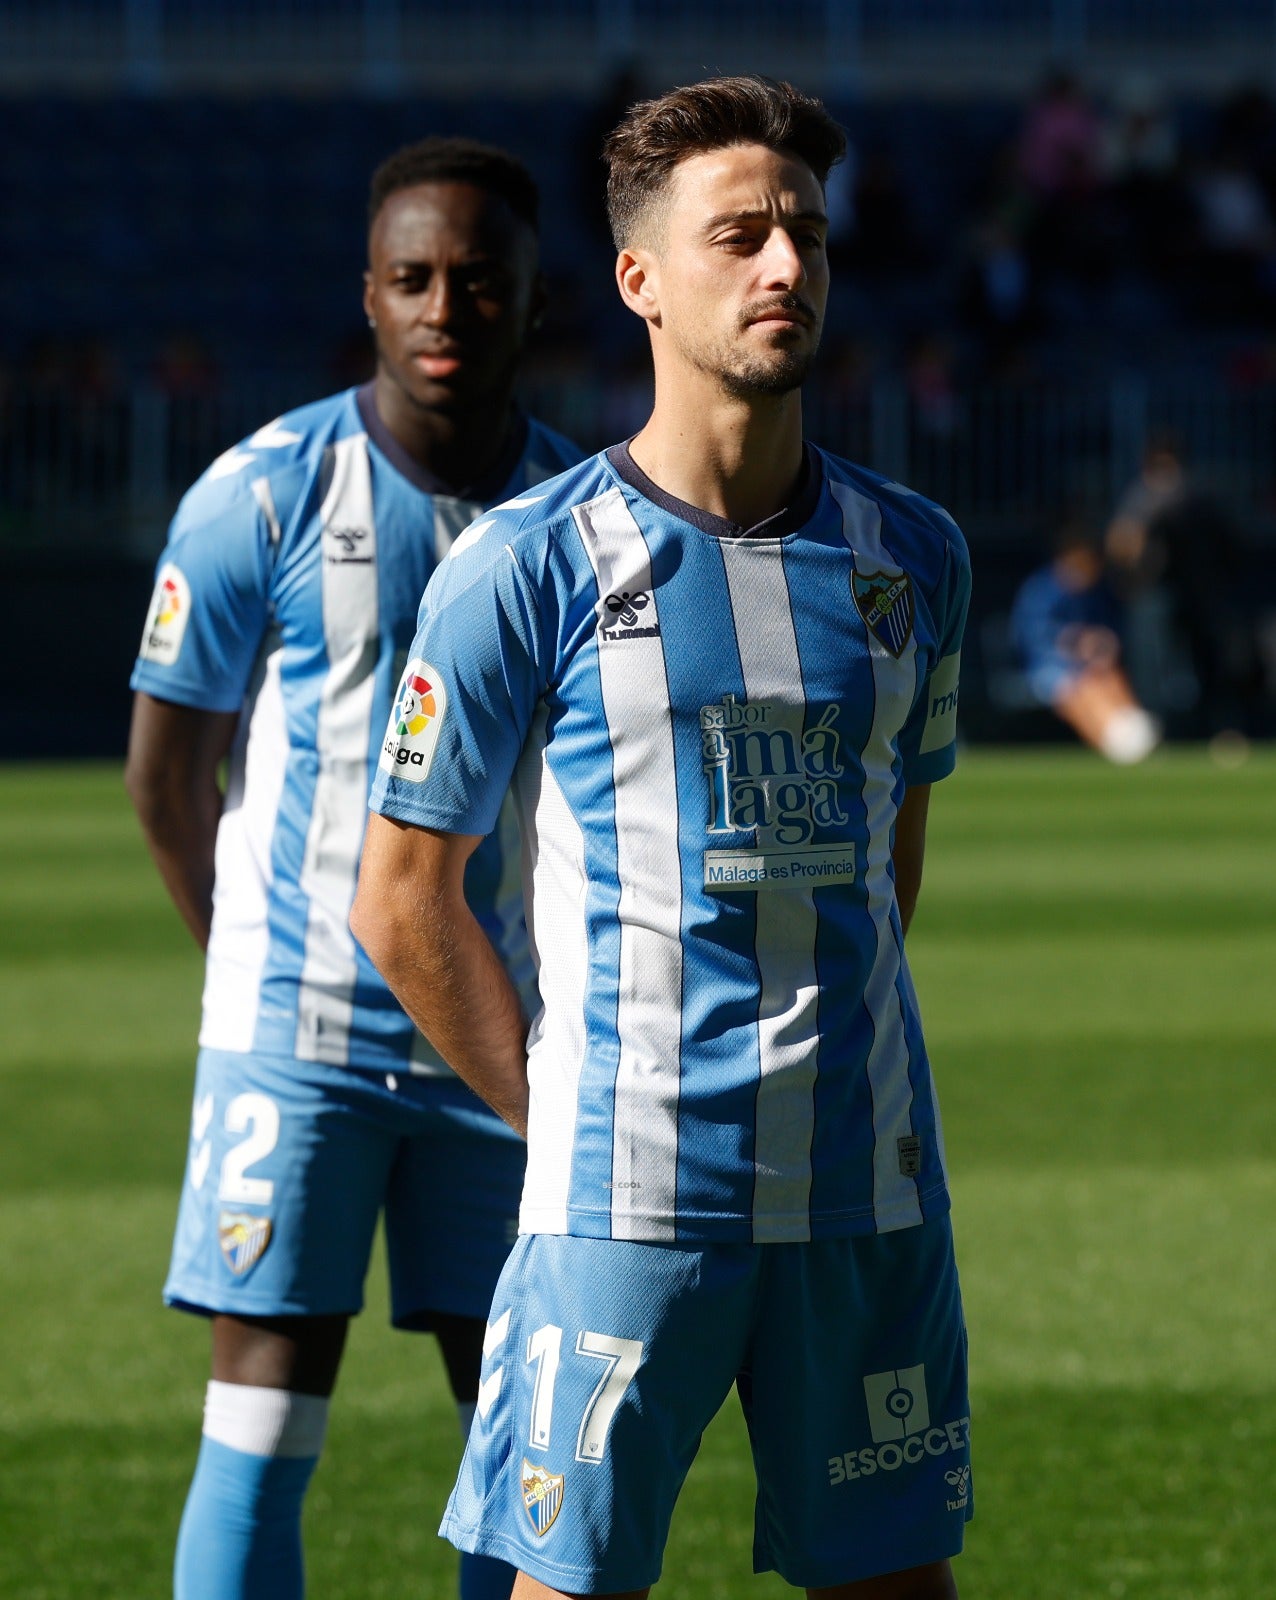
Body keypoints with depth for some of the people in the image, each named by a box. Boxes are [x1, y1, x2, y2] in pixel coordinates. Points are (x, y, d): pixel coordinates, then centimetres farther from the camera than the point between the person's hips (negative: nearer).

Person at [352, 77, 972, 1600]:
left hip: (870, 1189, 4)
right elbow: (401, 897, 1)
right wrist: (564, 1114, 2)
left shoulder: (911, 556, 8)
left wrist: (832, 1059, 14)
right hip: (629, 1197, -4)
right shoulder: (528, 566, -5)